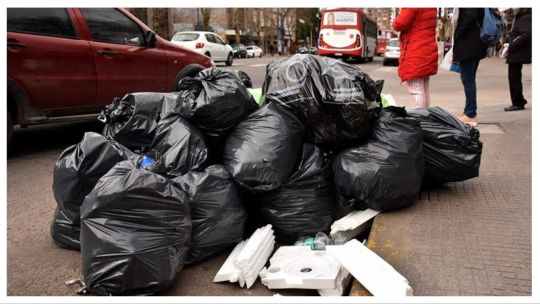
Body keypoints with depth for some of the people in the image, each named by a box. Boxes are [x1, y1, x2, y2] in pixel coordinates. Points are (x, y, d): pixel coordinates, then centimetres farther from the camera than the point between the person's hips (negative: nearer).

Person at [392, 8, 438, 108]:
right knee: (424, 89, 15)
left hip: (416, 54, -9)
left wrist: (395, 22, 2)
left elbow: (399, 24, -18)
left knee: (416, 90, -9)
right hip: (428, 52, 9)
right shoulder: (432, 8, 13)